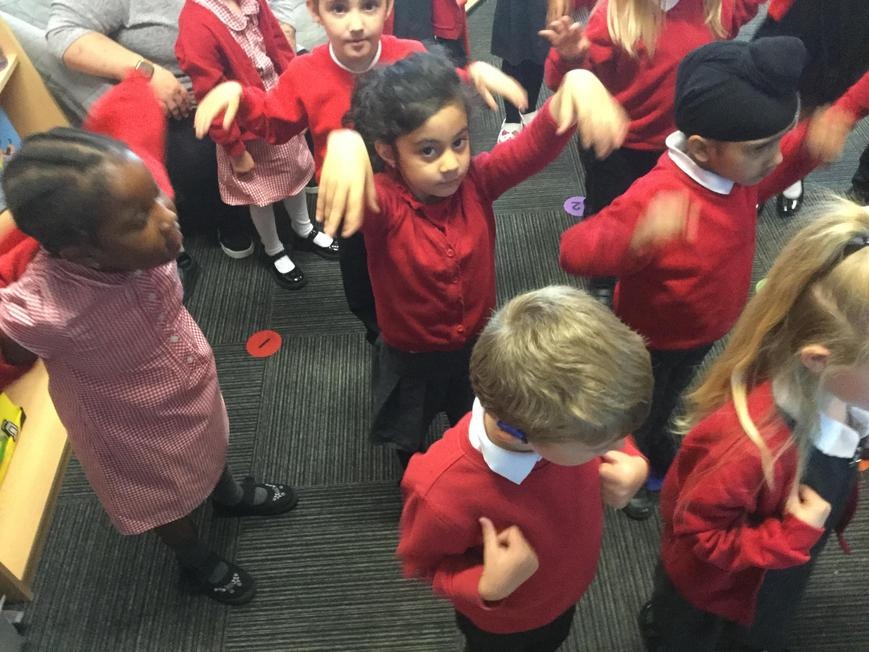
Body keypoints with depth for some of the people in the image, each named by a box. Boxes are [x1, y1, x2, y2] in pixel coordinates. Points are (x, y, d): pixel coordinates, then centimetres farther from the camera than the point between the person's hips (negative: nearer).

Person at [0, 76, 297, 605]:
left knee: (209, 445, 35)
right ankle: (197, 563, 61)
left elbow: (128, 105, -18)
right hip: (135, 428, -4)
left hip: (193, 378, 4)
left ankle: (229, 493, 70)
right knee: (167, 496, 28)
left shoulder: (130, 200, -31)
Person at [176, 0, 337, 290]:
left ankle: (304, 231, 50)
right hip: (250, 129, -6)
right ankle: (274, 252, 39)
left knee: (296, 171, 24)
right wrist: (236, 151, -17)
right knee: (261, 193, 15)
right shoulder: (196, 26, -29)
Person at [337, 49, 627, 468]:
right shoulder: (382, 204, -31)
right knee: (409, 440, 29)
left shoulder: (476, 180, -22)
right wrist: (344, 149, -78)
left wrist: (576, 83, -56)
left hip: (478, 345, 2)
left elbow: (535, 145, -35)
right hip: (411, 358, -2)